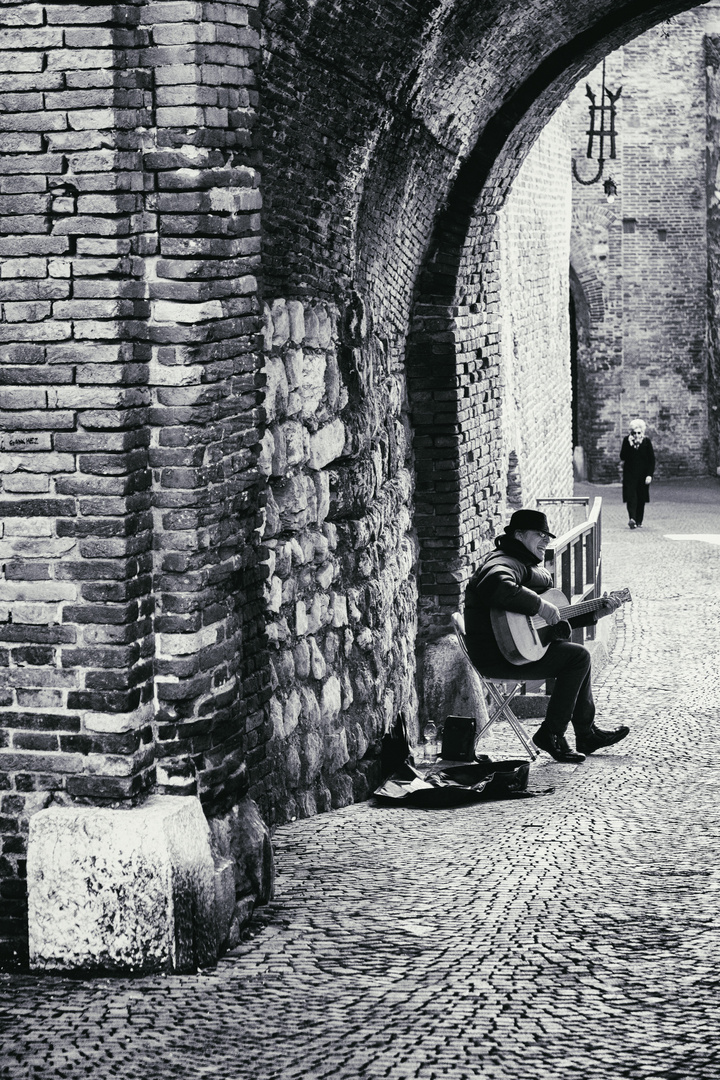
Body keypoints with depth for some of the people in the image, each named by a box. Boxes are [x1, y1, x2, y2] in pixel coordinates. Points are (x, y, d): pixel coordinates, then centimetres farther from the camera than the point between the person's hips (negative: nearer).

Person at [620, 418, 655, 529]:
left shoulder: (646, 441, -1)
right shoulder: (627, 440, 0)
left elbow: (652, 459, -1)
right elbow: (623, 457, -1)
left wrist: (649, 475, -8)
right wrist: (630, 444, -9)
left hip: (643, 474, 1)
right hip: (629, 473, -1)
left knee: (641, 498, 6)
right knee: (630, 496, -16)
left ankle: (638, 521, 15)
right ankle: (632, 518, -27)